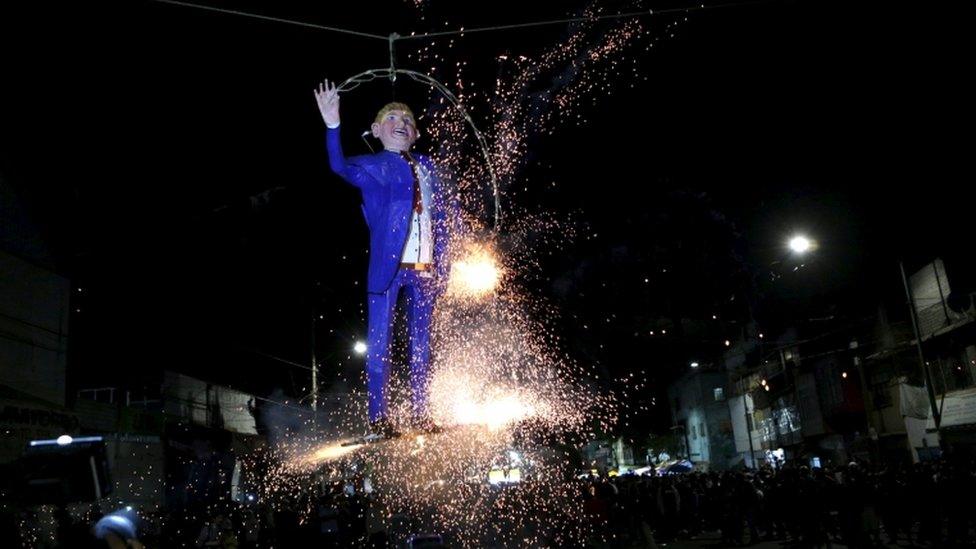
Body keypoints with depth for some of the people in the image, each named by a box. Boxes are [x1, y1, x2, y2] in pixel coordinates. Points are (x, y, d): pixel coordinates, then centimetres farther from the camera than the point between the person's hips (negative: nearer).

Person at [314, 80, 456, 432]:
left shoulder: (426, 167, 16)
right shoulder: (371, 165, 4)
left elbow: (445, 213, 19)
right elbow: (341, 167, -17)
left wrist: (441, 261, 9)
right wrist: (332, 126, -32)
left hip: (425, 268, 4)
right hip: (388, 266, -4)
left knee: (421, 343, 9)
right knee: (380, 341, -3)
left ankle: (420, 413, 18)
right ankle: (379, 417, 4)